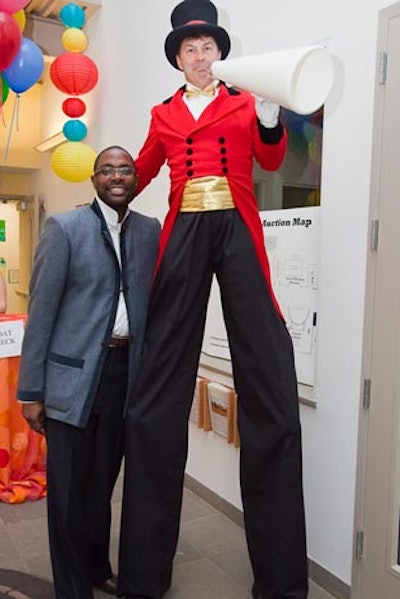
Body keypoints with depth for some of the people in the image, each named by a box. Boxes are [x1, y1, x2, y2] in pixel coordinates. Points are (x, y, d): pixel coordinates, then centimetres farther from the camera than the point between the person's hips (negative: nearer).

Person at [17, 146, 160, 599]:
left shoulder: (151, 231, 7)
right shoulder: (64, 228, -4)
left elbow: (156, 301, 9)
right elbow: (41, 311, -6)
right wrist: (31, 391, -7)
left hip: (127, 369, 4)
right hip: (74, 372, -3)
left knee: (104, 480, 18)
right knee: (69, 486, 8)